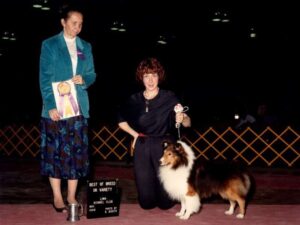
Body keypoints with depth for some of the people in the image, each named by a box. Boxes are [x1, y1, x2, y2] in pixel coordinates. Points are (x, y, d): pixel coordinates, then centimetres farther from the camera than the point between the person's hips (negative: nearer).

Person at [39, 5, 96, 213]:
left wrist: (84, 79, -8)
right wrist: (50, 105, -14)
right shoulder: (50, 45, 2)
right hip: (56, 107, -3)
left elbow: (92, 74, 16)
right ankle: (57, 197, 10)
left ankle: (72, 196, 13)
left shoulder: (86, 47, 14)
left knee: (77, 152, 3)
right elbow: (45, 78, -4)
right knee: (55, 151, -1)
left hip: (79, 107, 4)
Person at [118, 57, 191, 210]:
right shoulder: (135, 100, 2)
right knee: (146, 202, 4)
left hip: (163, 146, -2)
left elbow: (188, 123, -10)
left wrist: (182, 119, -31)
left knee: (165, 202, 1)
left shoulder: (169, 98, -5)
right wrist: (135, 134, 5)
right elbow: (121, 121, 18)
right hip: (142, 147, 2)